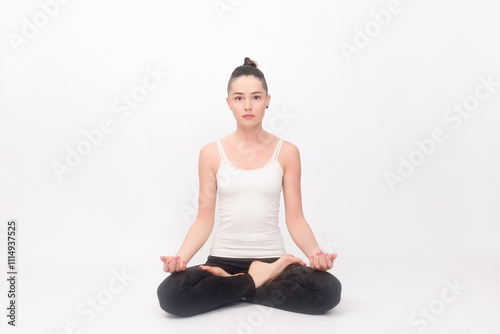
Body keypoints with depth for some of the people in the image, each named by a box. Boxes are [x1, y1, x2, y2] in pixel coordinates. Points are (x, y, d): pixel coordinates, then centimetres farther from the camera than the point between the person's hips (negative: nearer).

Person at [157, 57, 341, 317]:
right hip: (223, 258, 0)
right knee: (170, 294, -29)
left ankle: (230, 285, -8)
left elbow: (295, 219, 1)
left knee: (328, 290, -28)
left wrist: (316, 253, -18)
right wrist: (180, 257, -16)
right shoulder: (211, 153, 3)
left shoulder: (286, 152, 3)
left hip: (271, 256, 0)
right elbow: (204, 220, 1)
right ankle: (265, 278, -8)